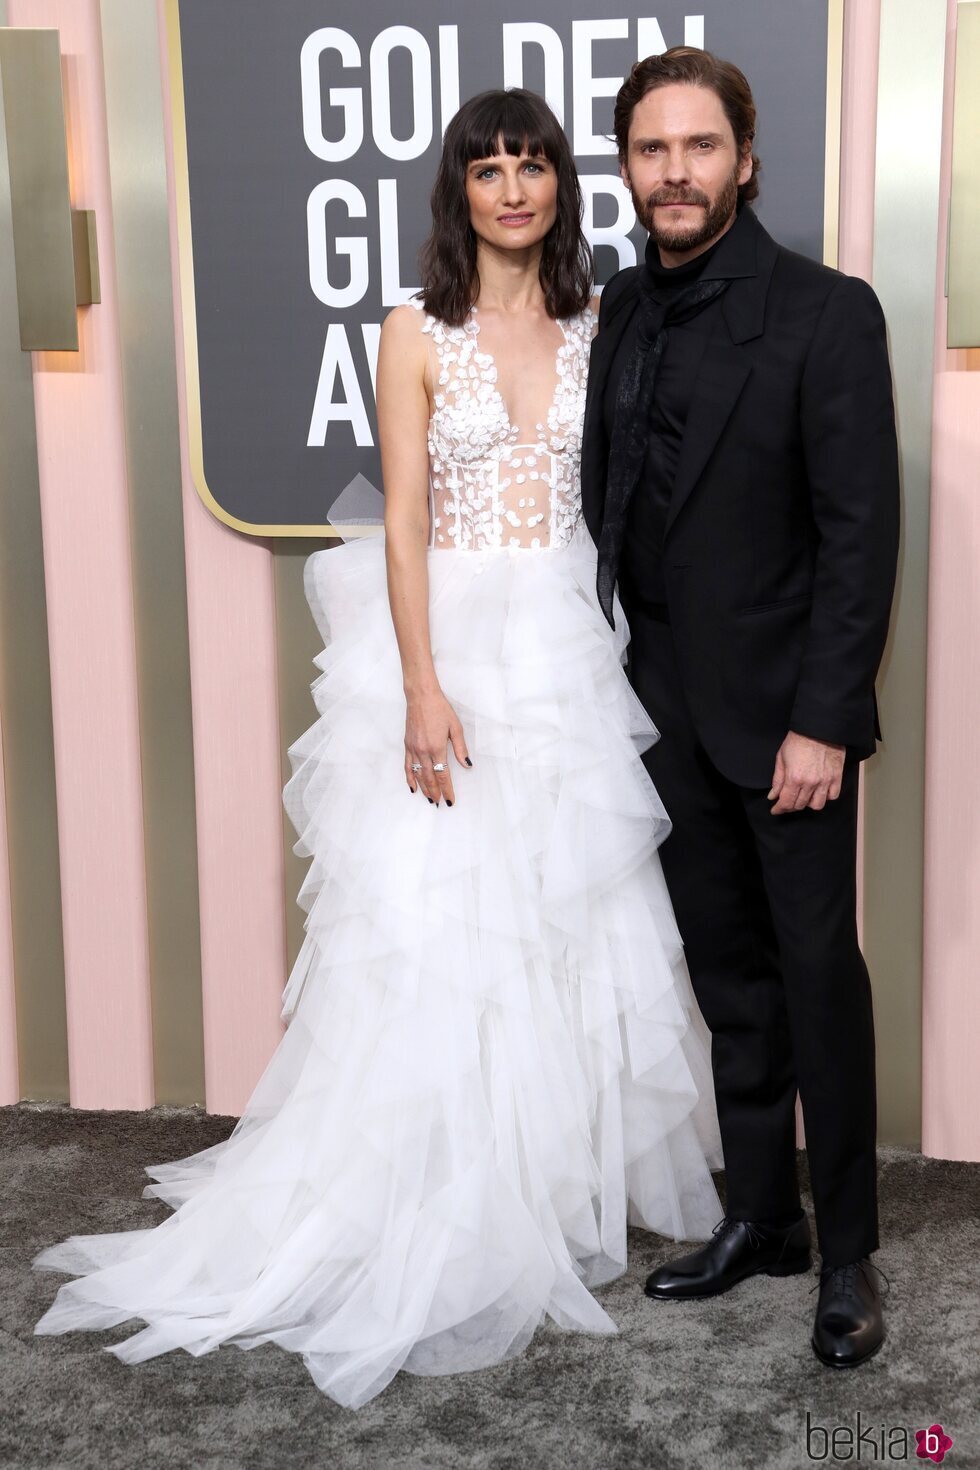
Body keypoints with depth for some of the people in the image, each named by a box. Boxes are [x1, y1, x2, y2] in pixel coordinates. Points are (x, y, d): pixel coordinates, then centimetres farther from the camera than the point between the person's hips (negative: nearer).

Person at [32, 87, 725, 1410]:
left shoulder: (597, 328, 10)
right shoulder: (419, 335, 0)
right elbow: (404, 525, -6)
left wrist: (624, 647, 3)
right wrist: (423, 689, -15)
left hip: (571, 645, 3)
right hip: (452, 645, -3)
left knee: (572, 920, 8)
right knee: (433, 921, -1)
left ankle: (559, 1189, 24)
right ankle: (438, 1219, 12)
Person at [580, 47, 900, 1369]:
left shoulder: (826, 314, -10)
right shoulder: (620, 314, 7)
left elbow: (861, 531, -13)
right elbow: (609, 506, 10)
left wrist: (822, 720, -16)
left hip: (783, 712, -5)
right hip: (670, 712, 5)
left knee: (818, 976, 3)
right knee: (731, 978, 13)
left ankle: (848, 1253, 18)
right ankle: (759, 1220, 27)